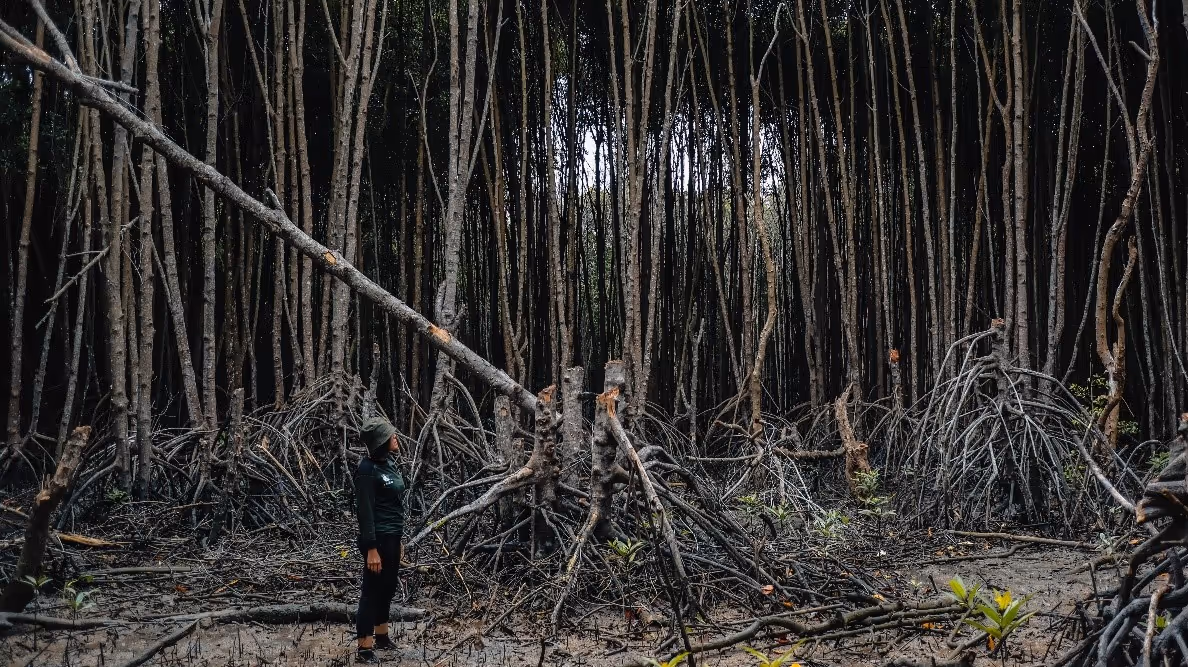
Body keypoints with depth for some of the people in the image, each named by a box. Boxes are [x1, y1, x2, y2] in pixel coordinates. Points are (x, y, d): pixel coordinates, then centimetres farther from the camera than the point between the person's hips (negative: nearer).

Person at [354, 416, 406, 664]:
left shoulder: (389, 462, 7)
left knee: (388, 587, 19)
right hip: (379, 538, -8)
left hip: (393, 536, 9)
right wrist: (371, 548, -21)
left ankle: (381, 636, 34)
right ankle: (364, 649, 8)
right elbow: (365, 511, -19)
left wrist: (398, 537, 17)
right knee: (372, 590, -1)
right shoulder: (368, 469, -18)